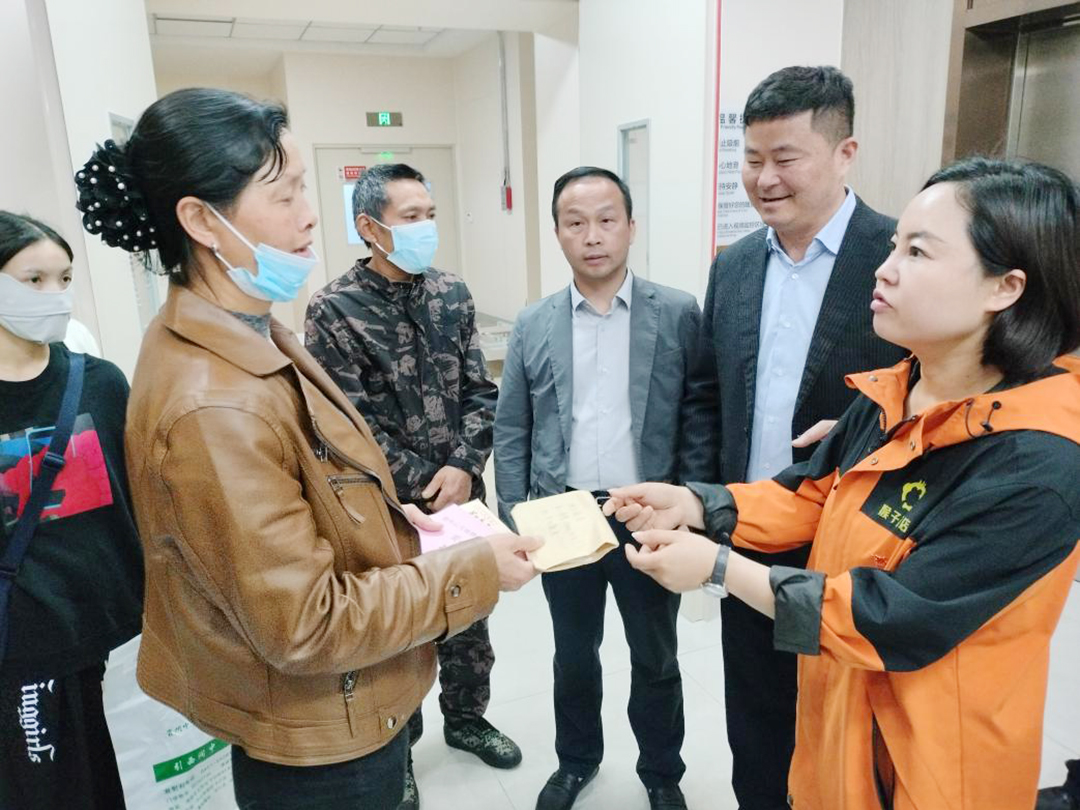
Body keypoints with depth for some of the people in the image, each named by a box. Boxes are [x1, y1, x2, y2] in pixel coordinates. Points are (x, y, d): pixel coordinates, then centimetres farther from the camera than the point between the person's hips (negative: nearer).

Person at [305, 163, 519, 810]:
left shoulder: (452, 294, 2)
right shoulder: (334, 310, -12)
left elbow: (480, 392, 1)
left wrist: (462, 469, -11)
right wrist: (424, 481, -15)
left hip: (461, 492, 5)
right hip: (387, 505, -4)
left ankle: (466, 718, 44)